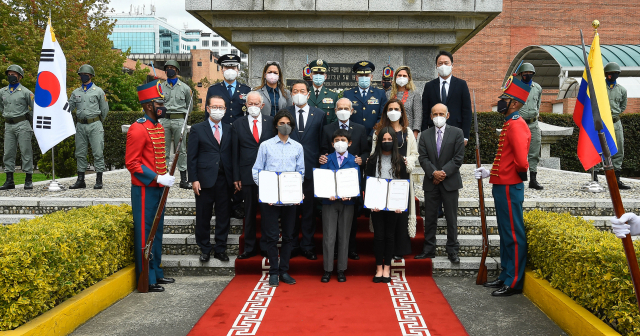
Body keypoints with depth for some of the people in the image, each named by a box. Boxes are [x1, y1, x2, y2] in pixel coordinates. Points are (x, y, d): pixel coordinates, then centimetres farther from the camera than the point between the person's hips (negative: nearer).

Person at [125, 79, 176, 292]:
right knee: (145, 232, -1)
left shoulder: (159, 127, 13)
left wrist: (166, 175, 7)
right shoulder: (138, 129, -15)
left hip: (158, 188, 9)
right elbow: (131, 163, -18)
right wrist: (157, 178, -21)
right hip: (144, 189, -9)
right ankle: (146, 280, 8)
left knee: (157, 231, 16)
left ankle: (156, 273, 28)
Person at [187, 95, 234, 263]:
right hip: (205, 179, -2)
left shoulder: (229, 129, 10)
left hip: (225, 180, 3)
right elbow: (191, 156, -1)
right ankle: (205, 250, 20)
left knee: (224, 217, 7)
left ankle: (220, 249, 20)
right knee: (203, 217, 6)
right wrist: (194, 179, -8)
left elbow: (233, 154, 9)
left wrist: (235, 178, 2)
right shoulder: (197, 129, 2)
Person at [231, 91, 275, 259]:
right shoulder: (238, 124, 6)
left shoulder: (271, 122, 5)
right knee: (249, 213, 8)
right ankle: (250, 248, 20)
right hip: (247, 175, 0)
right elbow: (235, 152, 4)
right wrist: (236, 177, -1)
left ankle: (266, 247, 18)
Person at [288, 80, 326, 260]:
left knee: (309, 209, 7)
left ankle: (307, 246, 18)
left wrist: (321, 163, 0)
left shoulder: (319, 114, 7)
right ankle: (292, 245, 19)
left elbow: (322, 142, 6)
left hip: (311, 168, 0)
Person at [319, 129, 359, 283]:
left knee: (344, 236, 6)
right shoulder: (327, 159, 7)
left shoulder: (354, 160, 6)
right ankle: (327, 270, 8)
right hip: (329, 201, 0)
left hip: (347, 202, 0)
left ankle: (341, 270, 15)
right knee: (328, 236, 0)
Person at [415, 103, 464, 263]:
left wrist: (444, 172, -14)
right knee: (430, 218, 8)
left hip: (450, 182, -2)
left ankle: (452, 251, 14)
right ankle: (429, 249, 17)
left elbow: (458, 158, -5)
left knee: (451, 218, 4)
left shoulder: (457, 133, 1)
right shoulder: (425, 135, 8)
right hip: (431, 183, 2)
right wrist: (434, 172, -14)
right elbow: (423, 158, 1)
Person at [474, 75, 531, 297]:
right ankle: (506, 276, 26)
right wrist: (489, 172, 17)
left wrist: (520, 175, -8)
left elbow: (521, 160, -26)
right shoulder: (510, 124, 16)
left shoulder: (516, 125, -16)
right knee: (506, 234, 16)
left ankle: (514, 283, 6)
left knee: (513, 235, -2)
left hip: (509, 188, -10)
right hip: (502, 185, 10)